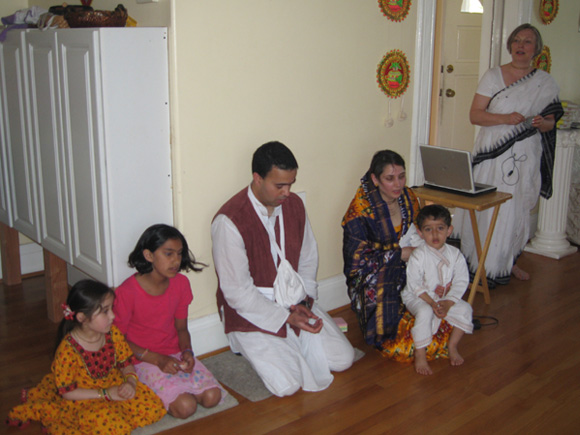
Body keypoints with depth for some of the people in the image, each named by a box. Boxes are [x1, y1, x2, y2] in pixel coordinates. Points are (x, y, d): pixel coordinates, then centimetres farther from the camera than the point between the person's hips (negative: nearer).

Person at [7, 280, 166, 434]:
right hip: (84, 401, -6)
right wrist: (105, 394, -20)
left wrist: (131, 381, -18)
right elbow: (66, 392, -15)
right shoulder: (67, 350, -23)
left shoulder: (113, 333, -8)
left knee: (154, 408, -10)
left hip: (115, 386, 6)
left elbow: (126, 363, 4)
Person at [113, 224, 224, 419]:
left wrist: (187, 351, -12)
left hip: (175, 354, 5)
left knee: (212, 397, -15)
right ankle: (150, 394, 3)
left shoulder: (181, 283, -1)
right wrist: (157, 359, -18)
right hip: (144, 360, -5)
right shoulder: (127, 292, -18)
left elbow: (181, 327, 9)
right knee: (185, 407, -23)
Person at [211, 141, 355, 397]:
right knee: (287, 385, -19)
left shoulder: (294, 205, -2)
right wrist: (286, 318, -22)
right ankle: (257, 347, 9)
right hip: (251, 311, -6)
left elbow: (308, 260, 9)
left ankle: (290, 344, 19)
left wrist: (302, 303, -7)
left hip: (294, 301, 6)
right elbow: (237, 292, -20)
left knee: (343, 359, -2)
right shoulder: (229, 221, -23)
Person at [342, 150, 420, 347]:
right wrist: (399, 254, -20)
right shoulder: (360, 209, -18)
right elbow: (357, 258, -19)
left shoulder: (409, 198, 0)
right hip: (367, 275, -6)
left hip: (403, 265, 6)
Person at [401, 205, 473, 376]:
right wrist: (432, 303, -25)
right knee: (425, 312, -33)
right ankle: (420, 355, -20)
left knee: (465, 309, -15)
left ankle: (452, 346, 4)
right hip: (417, 298, -4)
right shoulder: (418, 256, -17)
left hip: (447, 298, 5)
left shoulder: (455, 254, -5)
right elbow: (414, 285, -16)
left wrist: (448, 302, -19)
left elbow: (461, 281, -6)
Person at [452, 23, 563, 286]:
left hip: (525, 158, 2)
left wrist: (543, 123, -13)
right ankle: (479, 266, 8)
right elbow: (474, 115, -3)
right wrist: (506, 118, -18)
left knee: (517, 211, 6)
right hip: (492, 155, -1)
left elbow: (550, 122, 11)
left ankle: (507, 263, 23)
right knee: (484, 209, -3)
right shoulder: (493, 76, 4)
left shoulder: (546, 82, 8)